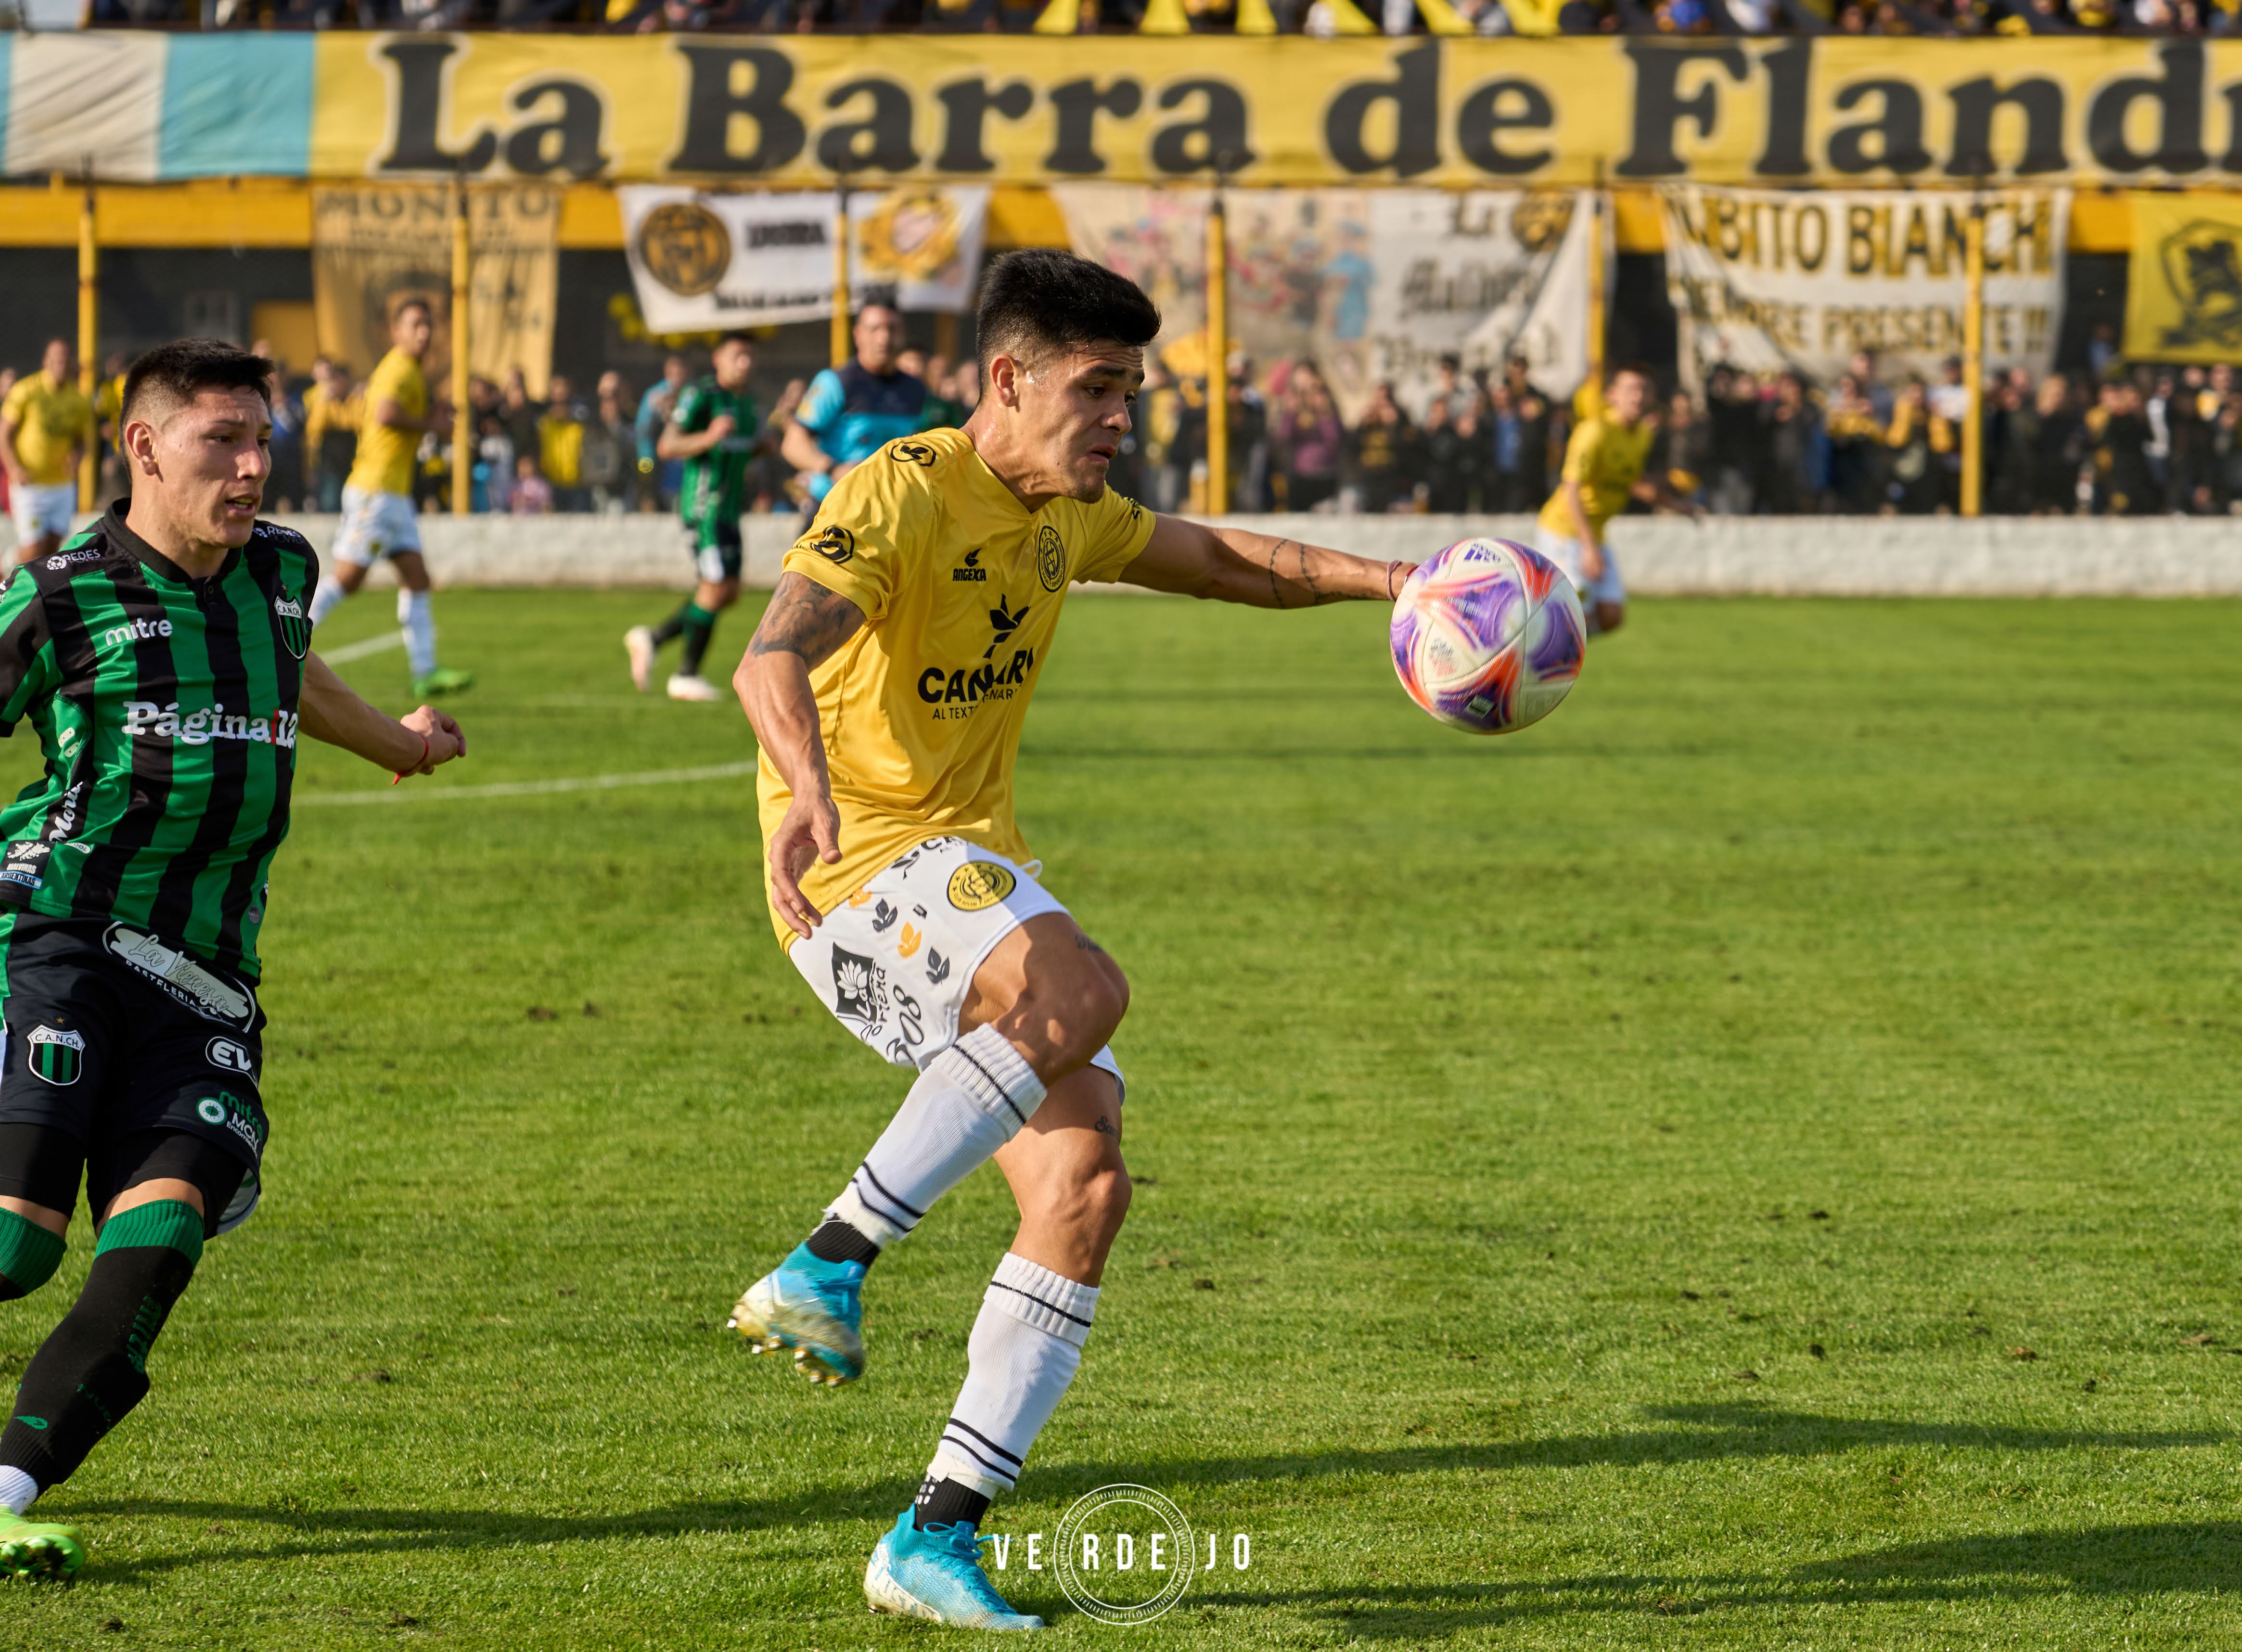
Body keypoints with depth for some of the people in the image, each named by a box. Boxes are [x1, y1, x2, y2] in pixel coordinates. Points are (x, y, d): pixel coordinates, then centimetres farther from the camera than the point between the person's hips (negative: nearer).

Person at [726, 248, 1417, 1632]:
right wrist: (808, 785, -52)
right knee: (1081, 988, -37)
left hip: (977, 875, 9)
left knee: (1087, 1180, -6)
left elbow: (1219, 560, 29)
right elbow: (776, 656, -31)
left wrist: (1389, 582, 14)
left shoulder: (1064, 514, 12)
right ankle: (828, 1269, -30)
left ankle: (938, 1538, -2)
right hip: (865, 868, -9)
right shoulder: (902, 494, -15)